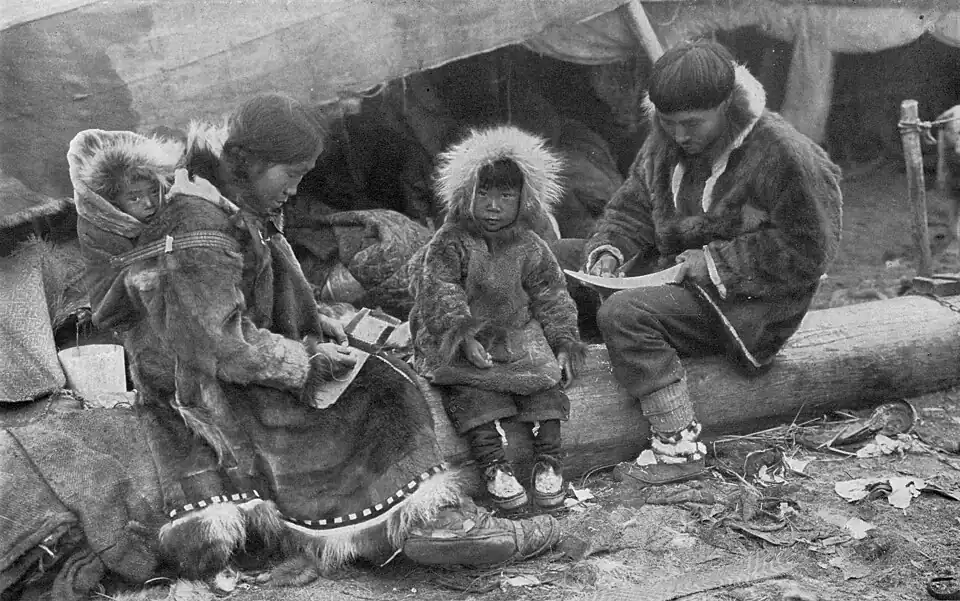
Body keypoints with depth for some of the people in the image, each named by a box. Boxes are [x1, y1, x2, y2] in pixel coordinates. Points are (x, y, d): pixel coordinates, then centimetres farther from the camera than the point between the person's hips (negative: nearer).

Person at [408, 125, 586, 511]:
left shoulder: (529, 247, 6)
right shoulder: (449, 243, -5)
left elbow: (551, 297, 10)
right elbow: (441, 293, -16)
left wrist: (564, 343, -1)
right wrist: (464, 336, -29)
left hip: (517, 334, 3)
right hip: (458, 338, -3)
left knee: (544, 373, -17)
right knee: (472, 385, -26)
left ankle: (549, 456, -13)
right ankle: (491, 463, -27)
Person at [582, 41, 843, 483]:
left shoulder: (780, 155, -19)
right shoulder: (663, 144, 2)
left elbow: (806, 252, -17)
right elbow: (631, 207, 12)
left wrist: (715, 262, -20)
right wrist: (610, 250, -9)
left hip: (745, 300, -7)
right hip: (676, 273, 8)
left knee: (625, 315, -30)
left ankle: (680, 446, -21)